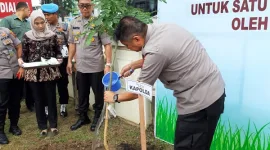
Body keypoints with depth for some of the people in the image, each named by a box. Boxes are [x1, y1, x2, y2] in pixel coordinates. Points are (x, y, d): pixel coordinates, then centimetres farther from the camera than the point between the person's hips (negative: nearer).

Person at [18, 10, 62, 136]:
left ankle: (53, 124, 24)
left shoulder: (52, 35, -1)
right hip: (34, 73, 0)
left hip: (50, 72, 0)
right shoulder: (27, 36, -1)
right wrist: (20, 60, -17)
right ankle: (42, 126, 24)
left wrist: (59, 59, -15)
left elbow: (57, 51, 5)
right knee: (38, 100, 10)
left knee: (51, 98, 9)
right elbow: (24, 54, 3)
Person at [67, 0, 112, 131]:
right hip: (81, 66, 5)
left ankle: (97, 117, 29)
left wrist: (108, 64, -16)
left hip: (96, 66, -4)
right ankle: (83, 117, 34)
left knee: (99, 94, 10)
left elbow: (107, 44, -11)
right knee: (82, 94, 17)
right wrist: (69, 61, 13)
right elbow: (72, 43, 14)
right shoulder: (74, 23, 6)